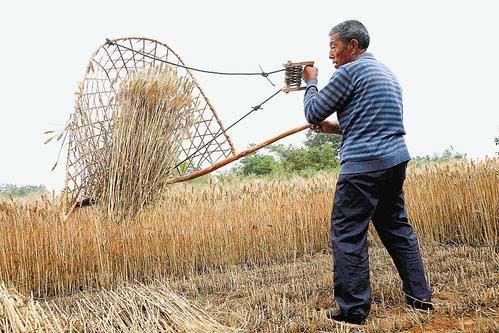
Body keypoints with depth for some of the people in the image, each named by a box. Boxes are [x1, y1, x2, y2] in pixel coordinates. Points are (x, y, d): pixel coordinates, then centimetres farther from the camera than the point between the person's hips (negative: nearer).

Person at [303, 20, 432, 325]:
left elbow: (313, 113, -3)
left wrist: (311, 82, 14)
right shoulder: (386, 72, 22)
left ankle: (353, 309, 0)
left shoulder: (350, 71, -7)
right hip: (396, 160, 9)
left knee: (348, 235, -4)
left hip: (364, 165, -9)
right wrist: (337, 128, 22)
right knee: (397, 228, 16)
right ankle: (420, 296, 22)